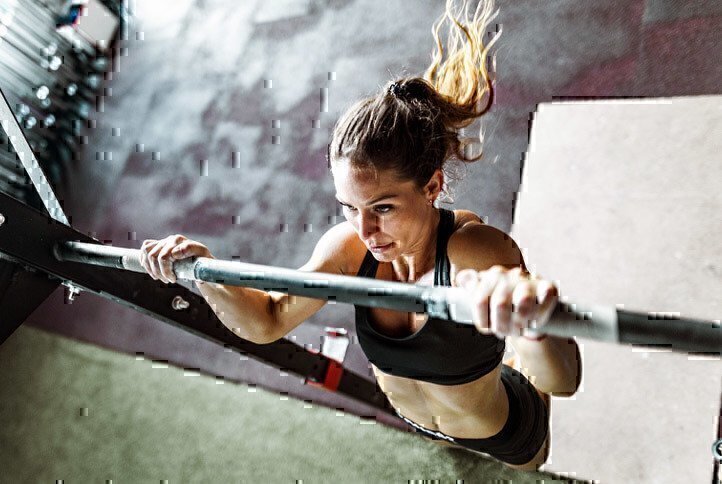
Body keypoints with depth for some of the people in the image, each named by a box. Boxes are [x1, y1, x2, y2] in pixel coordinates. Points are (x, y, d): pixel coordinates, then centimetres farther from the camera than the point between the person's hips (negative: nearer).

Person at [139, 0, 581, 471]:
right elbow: (267, 322, -14)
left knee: (532, 468, 33)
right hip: (416, 430, 3)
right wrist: (204, 272, -34)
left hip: (506, 440, -2)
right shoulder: (347, 247, -26)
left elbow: (563, 382, -54)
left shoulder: (477, 251, -40)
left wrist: (531, 328, -79)